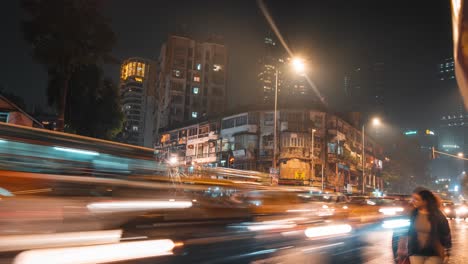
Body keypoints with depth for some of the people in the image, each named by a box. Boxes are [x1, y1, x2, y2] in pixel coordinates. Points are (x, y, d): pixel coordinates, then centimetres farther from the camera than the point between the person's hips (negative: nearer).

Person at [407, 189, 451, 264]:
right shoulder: (414, 214, -2)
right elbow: (410, 232, 8)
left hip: (434, 254, -3)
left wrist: (446, 253, -4)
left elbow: (446, 235, -5)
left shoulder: (437, 215, -11)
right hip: (416, 253, 3)